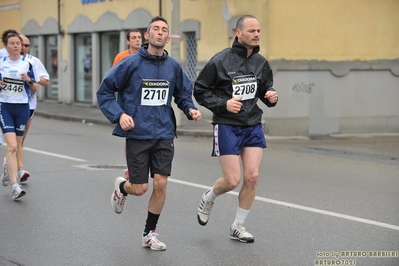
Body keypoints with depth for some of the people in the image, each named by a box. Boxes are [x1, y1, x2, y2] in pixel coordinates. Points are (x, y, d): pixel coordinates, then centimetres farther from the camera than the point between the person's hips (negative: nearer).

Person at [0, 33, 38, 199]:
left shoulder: (27, 64, 3)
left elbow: (35, 89, 8)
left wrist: (29, 81, -12)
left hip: (22, 107, 2)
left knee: (16, 147, 12)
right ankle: (14, 186, -19)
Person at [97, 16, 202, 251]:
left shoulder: (173, 66, 3)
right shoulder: (131, 63, -8)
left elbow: (183, 93, 17)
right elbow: (105, 91, -4)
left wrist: (190, 109, -4)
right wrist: (119, 115, -17)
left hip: (164, 135, 3)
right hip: (138, 134, -3)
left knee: (160, 184, -1)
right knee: (140, 189, 0)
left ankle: (150, 234, 17)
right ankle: (121, 187, 38)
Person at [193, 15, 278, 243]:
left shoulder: (261, 63, 4)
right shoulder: (220, 61, -11)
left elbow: (265, 90, 16)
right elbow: (200, 91, -4)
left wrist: (271, 97, -7)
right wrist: (223, 104, -18)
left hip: (253, 126, 5)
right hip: (228, 127, -4)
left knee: (252, 177, -3)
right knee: (232, 180, -7)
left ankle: (238, 226, 15)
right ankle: (208, 199, 29)